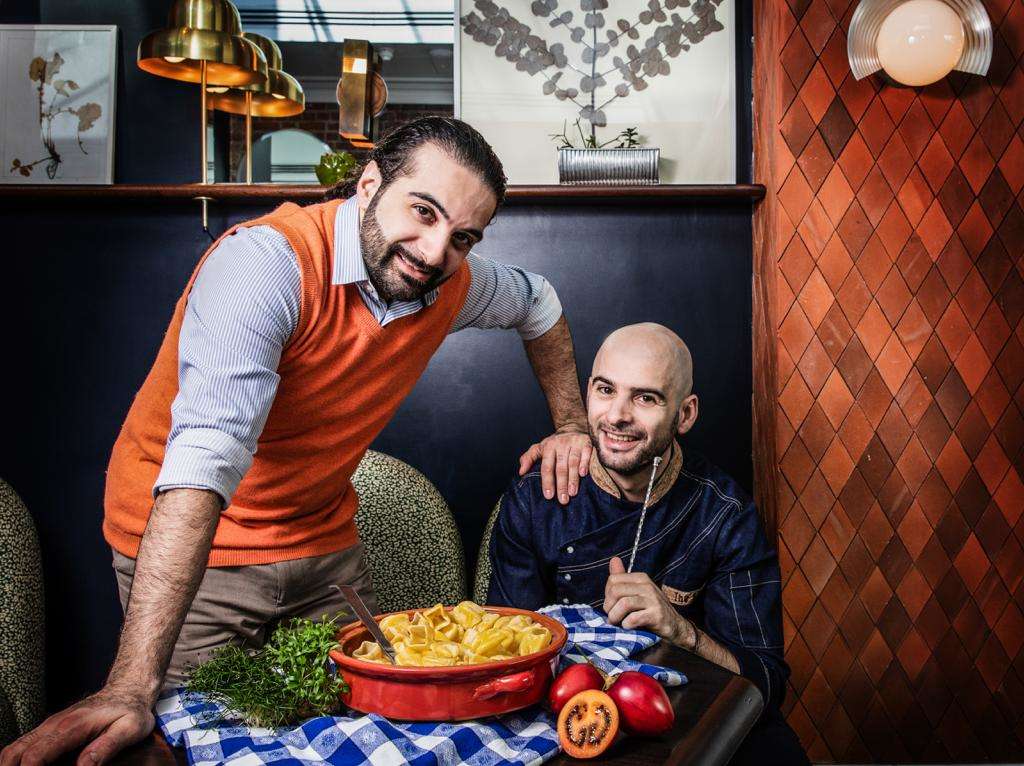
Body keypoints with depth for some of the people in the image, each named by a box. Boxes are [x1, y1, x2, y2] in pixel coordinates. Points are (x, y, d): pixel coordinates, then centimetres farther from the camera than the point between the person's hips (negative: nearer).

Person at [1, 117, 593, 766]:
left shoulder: (454, 285, -9)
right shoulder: (269, 261, -29)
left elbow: (537, 302, 16)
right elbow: (203, 462, -41)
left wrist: (571, 425, 9)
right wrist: (133, 687, -46)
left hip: (324, 543, 5)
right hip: (192, 551, -5)